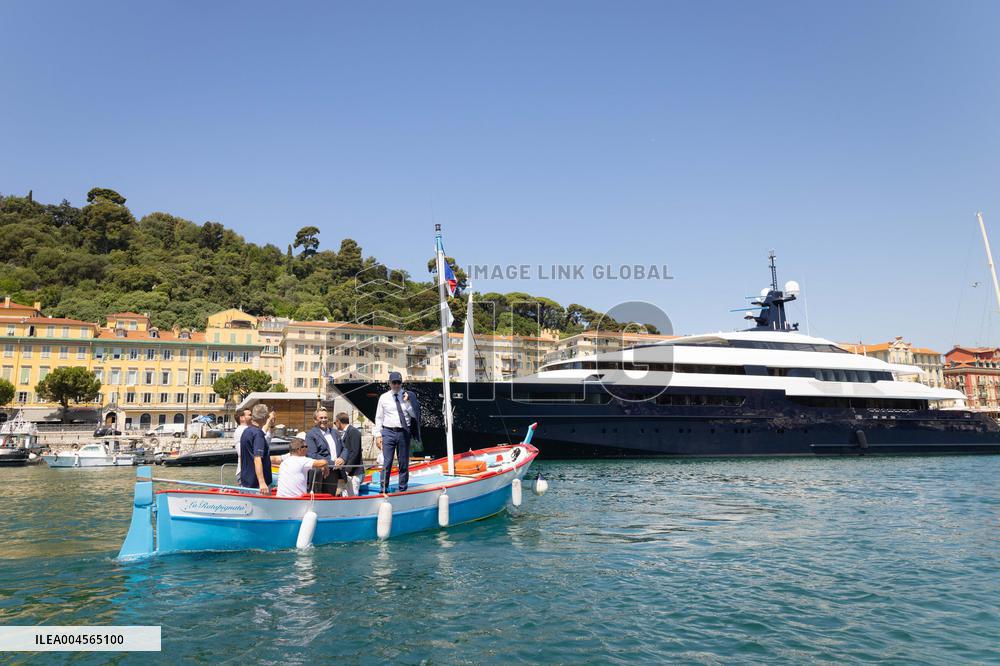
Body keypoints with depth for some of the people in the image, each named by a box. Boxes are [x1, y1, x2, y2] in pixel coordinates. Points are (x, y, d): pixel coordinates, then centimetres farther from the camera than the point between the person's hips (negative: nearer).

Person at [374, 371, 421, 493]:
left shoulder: (408, 396, 4)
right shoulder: (384, 397, 4)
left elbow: (414, 415, 0)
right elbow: (379, 417, 6)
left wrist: (407, 401, -12)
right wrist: (378, 435, 2)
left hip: (404, 432, 1)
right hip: (388, 432, -1)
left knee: (404, 463, 8)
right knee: (387, 463, -4)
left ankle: (403, 489, 19)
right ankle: (384, 490, 4)